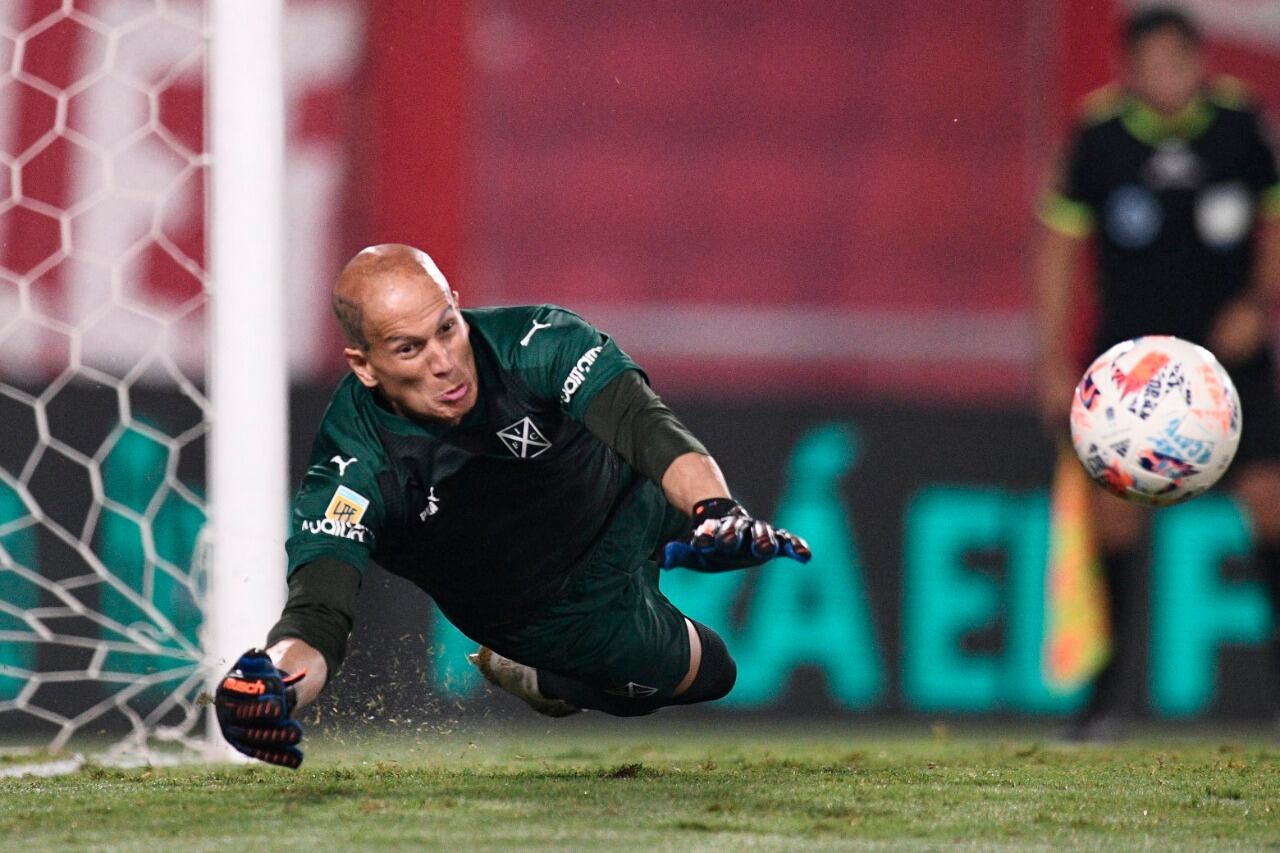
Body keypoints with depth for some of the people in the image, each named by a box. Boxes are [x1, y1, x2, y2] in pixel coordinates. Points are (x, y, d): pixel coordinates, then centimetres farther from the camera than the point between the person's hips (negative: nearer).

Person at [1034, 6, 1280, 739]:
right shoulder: (1100, 133, -6)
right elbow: (1061, 245, 3)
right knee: (1115, 500, -7)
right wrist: (1056, 362, 0)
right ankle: (1112, 684, 4)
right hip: (1131, 344, 0)